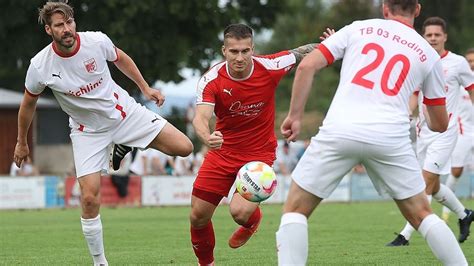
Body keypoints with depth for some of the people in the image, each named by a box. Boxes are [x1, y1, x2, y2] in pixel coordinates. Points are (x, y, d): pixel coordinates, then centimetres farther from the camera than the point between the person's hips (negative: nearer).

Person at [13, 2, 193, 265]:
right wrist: (22, 142, 9)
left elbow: (121, 59, 6)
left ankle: (125, 149, 18)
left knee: (184, 148, -9)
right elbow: (28, 105, -1)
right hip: (87, 131, -2)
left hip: (123, 111, 2)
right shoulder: (40, 67, -20)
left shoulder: (97, 41, -18)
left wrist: (145, 88, 10)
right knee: (90, 198, -14)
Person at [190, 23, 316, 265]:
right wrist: (207, 138, -54)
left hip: (259, 153, -2)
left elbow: (302, 53, 2)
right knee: (198, 216, 2)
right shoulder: (211, 80, -18)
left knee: (240, 212, -22)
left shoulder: (269, 68, -17)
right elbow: (200, 118, -31)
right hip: (222, 152, 2)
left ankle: (253, 220, 18)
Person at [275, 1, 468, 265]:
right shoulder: (428, 54, 15)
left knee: (295, 210, 10)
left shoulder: (358, 29, 14)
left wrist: (295, 116, 9)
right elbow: (441, 124, 22)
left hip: (339, 131, -1)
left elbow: (307, 66, 4)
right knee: (422, 214, 17)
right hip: (391, 138, 1)